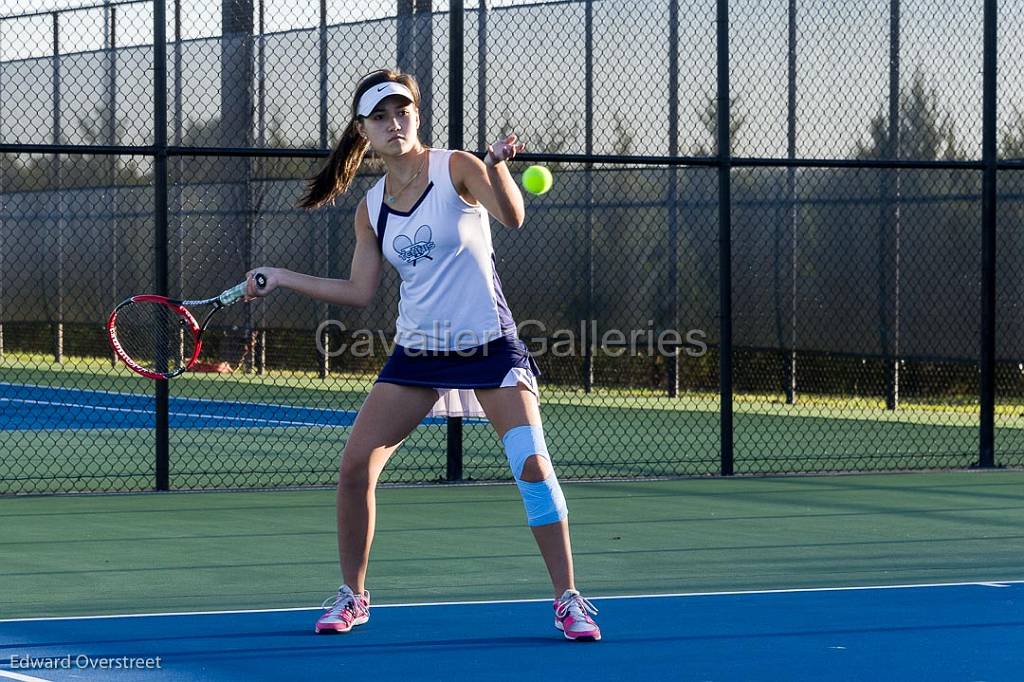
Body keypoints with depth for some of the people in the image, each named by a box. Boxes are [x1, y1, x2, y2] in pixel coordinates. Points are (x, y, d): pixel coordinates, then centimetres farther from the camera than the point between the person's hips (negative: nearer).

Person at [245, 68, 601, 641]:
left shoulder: (456, 168, -7)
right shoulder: (372, 207, 7)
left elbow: (513, 216, -24)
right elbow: (360, 292, 11)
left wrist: (497, 167, -43)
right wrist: (282, 278, 8)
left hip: (489, 346, -4)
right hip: (416, 352, 4)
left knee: (532, 464, -17)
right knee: (355, 467, -6)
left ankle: (569, 599, -7)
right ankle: (353, 595, 12)